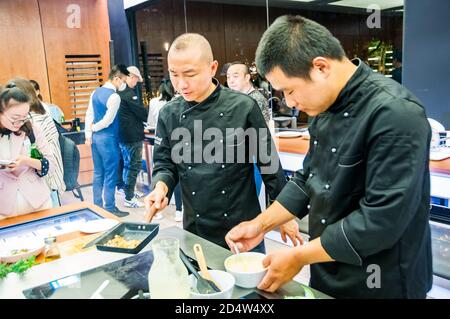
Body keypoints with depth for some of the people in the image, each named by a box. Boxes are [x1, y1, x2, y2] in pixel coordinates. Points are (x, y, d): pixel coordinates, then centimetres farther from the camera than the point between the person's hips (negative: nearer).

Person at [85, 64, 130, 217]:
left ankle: (97, 206, 24)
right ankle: (109, 208, 10)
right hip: (108, 139, -8)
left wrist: (88, 134, 11)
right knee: (110, 175, 2)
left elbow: (89, 115, 10)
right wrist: (94, 128, 1)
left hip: (95, 137, 8)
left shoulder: (96, 92, 9)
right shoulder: (114, 97, -17)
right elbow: (108, 121, -17)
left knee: (98, 173, 15)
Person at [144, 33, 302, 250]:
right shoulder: (169, 114, -2)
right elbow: (164, 163, 5)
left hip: (244, 228, -2)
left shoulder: (243, 107, -12)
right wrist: (161, 186, -17)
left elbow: (268, 164, -6)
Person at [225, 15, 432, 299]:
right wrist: (261, 224, 1)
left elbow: (383, 219, -27)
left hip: (380, 286, -7)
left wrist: (299, 257, -20)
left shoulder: (395, 114, -25)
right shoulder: (326, 107, 1)